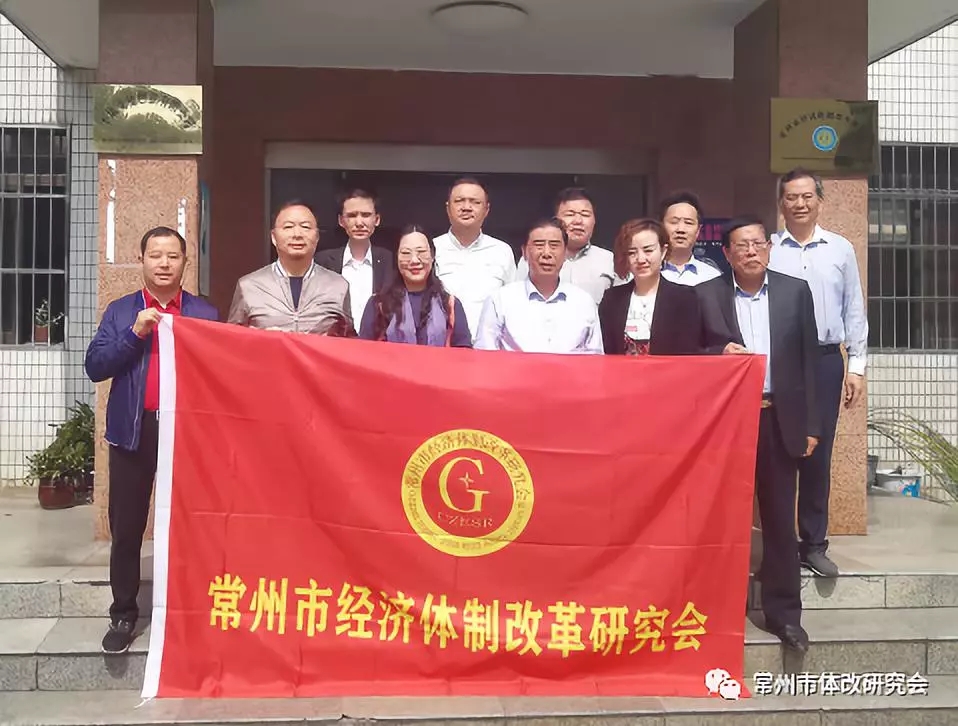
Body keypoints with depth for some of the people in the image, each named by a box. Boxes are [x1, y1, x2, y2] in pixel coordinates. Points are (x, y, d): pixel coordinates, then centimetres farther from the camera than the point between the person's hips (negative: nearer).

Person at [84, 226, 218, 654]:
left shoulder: (206, 314, 6)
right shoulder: (120, 312, 8)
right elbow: (95, 367, -2)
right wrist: (135, 333, -12)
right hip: (134, 431, 1)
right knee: (126, 528, 5)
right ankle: (123, 615, 18)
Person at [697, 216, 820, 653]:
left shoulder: (795, 291, 5)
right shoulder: (705, 294, 1)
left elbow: (807, 359, 5)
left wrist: (810, 425, 2)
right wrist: (719, 353, -17)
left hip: (779, 419, 1)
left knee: (780, 518, 6)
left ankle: (783, 611, 17)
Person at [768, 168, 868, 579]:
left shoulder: (841, 249, 7)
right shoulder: (766, 249, 1)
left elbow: (854, 311, 10)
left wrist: (856, 366, 5)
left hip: (825, 360, 2)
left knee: (818, 454, 6)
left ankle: (814, 544, 15)